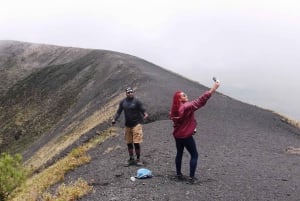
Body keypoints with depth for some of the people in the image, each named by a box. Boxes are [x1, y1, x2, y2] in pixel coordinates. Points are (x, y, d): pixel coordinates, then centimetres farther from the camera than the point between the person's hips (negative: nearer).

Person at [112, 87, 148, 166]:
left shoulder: (137, 101, -6)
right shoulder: (123, 102, 6)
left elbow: (142, 110, -10)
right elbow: (119, 112, 8)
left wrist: (145, 114, -31)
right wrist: (114, 119, -5)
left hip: (136, 124, -4)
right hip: (127, 125, 4)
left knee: (136, 143, -6)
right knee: (129, 143, 11)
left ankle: (138, 159, 9)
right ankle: (131, 159, 25)